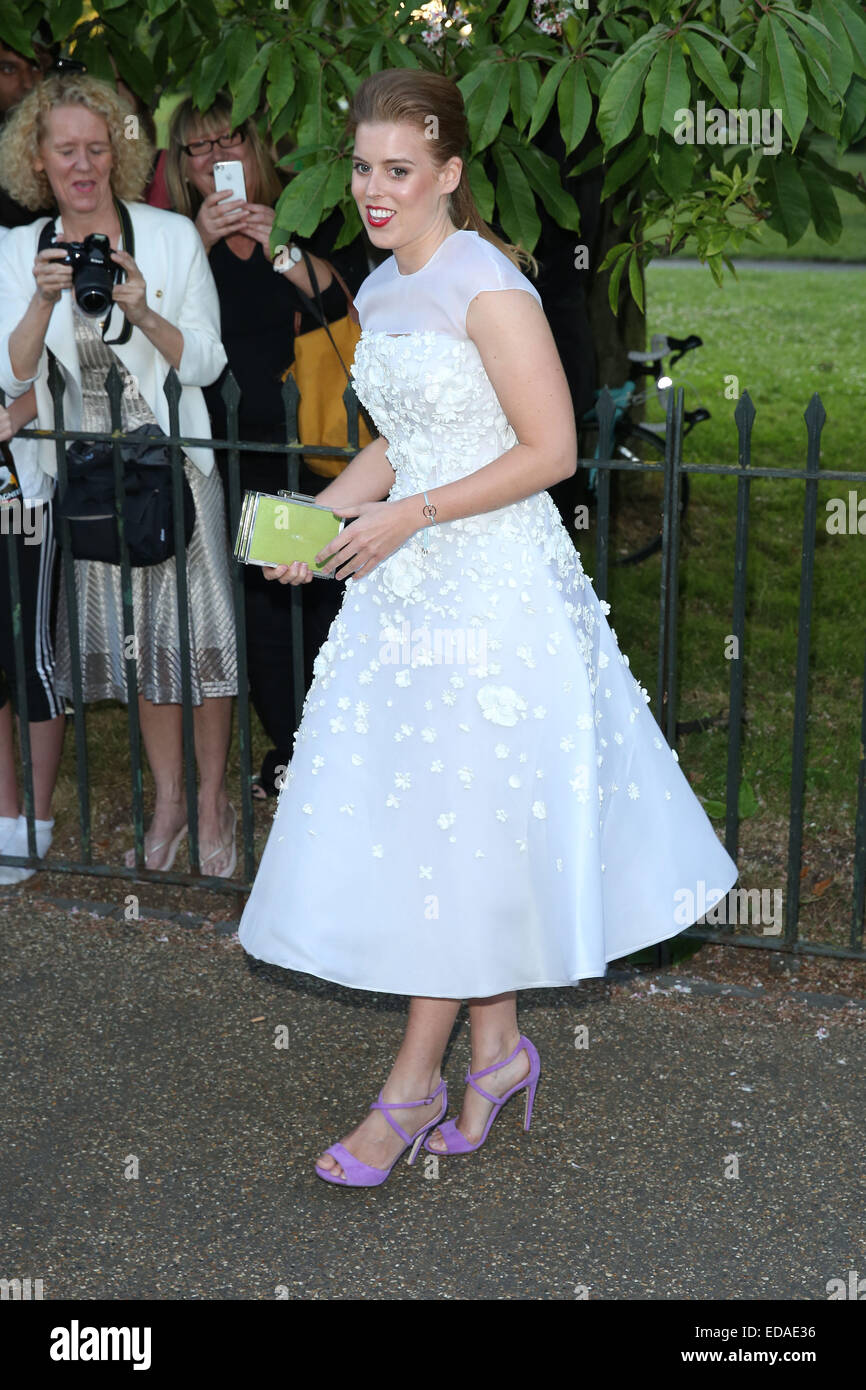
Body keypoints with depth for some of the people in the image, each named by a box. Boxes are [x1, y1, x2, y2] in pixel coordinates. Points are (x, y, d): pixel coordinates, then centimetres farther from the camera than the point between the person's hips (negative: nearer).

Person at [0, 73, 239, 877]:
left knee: (193, 627, -1)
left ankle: (212, 799, 14)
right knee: (131, 636, 10)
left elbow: (205, 363, -5)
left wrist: (142, 311, -22)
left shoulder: (172, 235, -4)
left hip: (174, 465, -2)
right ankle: (167, 799, 23)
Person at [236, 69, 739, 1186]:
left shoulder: (486, 286, -14)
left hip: (494, 580, -8)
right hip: (406, 581, 8)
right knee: (430, 824, 10)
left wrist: (408, 517, -17)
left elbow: (551, 449, -15)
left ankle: (414, 1082, 11)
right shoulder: (380, 292, 11)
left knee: (458, 830, -1)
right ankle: (496, 1047, 25)